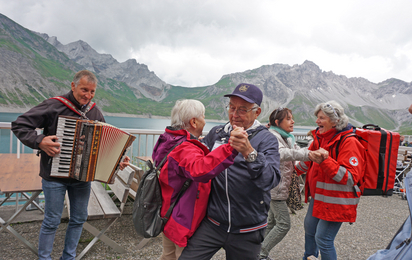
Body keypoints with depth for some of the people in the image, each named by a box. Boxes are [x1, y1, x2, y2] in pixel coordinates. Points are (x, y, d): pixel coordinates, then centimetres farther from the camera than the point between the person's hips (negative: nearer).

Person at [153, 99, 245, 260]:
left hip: (167, 215, 10)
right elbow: (199, 170, -52)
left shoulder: (167, 143, 4)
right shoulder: (185, 150, -30)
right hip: (185, 221, -10)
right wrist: (231, 148, -61)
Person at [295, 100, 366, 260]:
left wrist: (325, 161, -36)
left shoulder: (349, 142, -20)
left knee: (323, 239, -5)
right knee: (309, 228, 23)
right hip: (318, 196, 9)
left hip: (336, 201, -9)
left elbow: (350, 178, -27)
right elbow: (309, 160, 21)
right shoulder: (320, 138, 5)